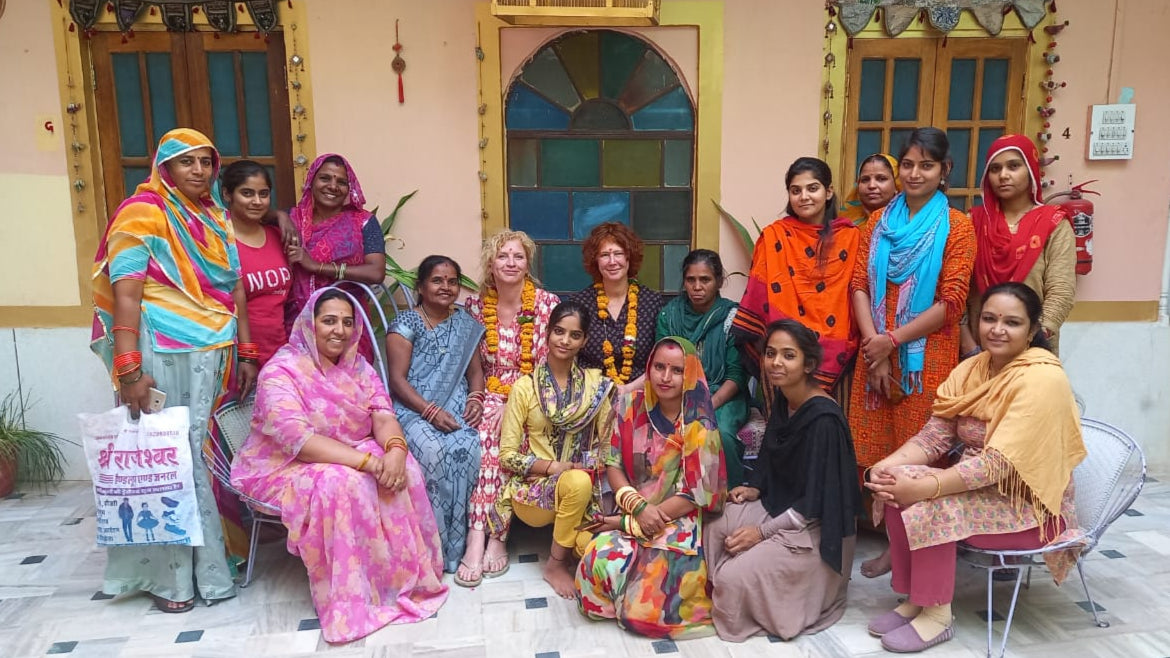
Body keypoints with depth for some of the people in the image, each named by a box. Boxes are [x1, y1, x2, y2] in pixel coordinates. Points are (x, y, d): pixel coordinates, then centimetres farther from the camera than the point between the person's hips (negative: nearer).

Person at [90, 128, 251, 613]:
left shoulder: (216, 218, 16)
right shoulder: (143, 213, -4)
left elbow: (234, 287, 15)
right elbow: (124, 294, -11)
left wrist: (246, 352, 8)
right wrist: (128, 370, -19)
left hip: (212, 353, 6)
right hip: (163, 353, -5)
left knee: (201, 454, 9)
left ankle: (204, 563, 20)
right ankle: (167, 576, 11)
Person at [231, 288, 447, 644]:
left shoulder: (358, 366, 3)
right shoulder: (280, 373, -18)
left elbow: (383, 415, -7)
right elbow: (299, 440, -29)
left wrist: (395, 449, -31)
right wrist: (370, 462, -37)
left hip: (351, 456, 6)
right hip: (286, 468, -5)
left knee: (402, 468, -21)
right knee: (340, 483, -35)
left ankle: (405, 575, -8)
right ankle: (351, 600, -22)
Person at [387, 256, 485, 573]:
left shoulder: (466, 323, 14)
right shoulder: (405, 324, 0)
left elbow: (475, 371, 13)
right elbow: (396, 380, -7)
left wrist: (476, 398, -9)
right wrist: (431, 411, -20)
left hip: (456, 406, 3)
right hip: (414, 409, -3)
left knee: (468, 448, -29)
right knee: (433, 450, -33)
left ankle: (458, 540, -16)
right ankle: (435, 544, -17)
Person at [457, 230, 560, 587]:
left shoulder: (548, 303, -3)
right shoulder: (475, 305, 5)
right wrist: (475, 399, -10)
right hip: (488, 399, 2)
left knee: (497, 435, -31)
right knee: (487, 426, -31)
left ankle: (481, 535, -23)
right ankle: (482, 536, -32)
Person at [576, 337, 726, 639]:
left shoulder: (699, 424, -11)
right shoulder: (629, 406, -2)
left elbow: (696, 493, -12)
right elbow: (612, 464, 0)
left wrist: (629, 523, -13)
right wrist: (638, 507, -19)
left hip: (680, 519, -3)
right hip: (633, 510, 3)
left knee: (647, 599, -23)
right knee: (598, 558, -25)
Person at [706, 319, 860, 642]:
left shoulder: (824, 419, -25)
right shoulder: (781, 401, 1)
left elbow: (816, 501, -23)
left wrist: (763, 532, -21)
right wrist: (755, 487, -2)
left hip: (817, 527, -8)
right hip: (779, 504, 8)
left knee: (735, 577, -23)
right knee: (713, 525, -12)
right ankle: (719, 594, 11)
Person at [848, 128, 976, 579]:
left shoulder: (956, 225, -2)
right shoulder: (879, 221, 11)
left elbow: (952, 302, -9)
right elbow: (859, 285, 3)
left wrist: (893, 340, -13)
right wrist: (872, 342, -11)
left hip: (927, 354, -4)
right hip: (877, 352, 4)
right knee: (879, 446, 7)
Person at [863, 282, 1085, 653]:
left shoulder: (1041, 379, -22)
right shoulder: (971, 369, 1)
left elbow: (999, 463, -29)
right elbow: (934, 436, -4)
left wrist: (922, 487, -33)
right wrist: (889, 465, -23)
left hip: (1032, 505, -7)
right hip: (980, 488, 7)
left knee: (929, 503, -27)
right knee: (896, 487, -17)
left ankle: (937, 613, -9)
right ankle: (913, 598, -2)